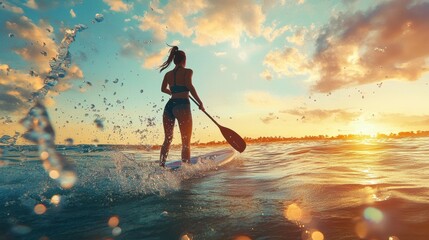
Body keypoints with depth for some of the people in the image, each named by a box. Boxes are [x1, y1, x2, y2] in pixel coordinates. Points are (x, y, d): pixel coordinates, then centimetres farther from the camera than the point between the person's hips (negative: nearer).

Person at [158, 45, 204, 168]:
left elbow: (163, 89, 26)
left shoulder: (168, 74, 16)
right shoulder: (187, 71, 0)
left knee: (167, 140, 15)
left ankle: (161, 166, 13)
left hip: (169, 105, 6)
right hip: (182, 105, -5)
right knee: (186, 142, -1)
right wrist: (200, 102, -13)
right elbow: (189, 86, -16)